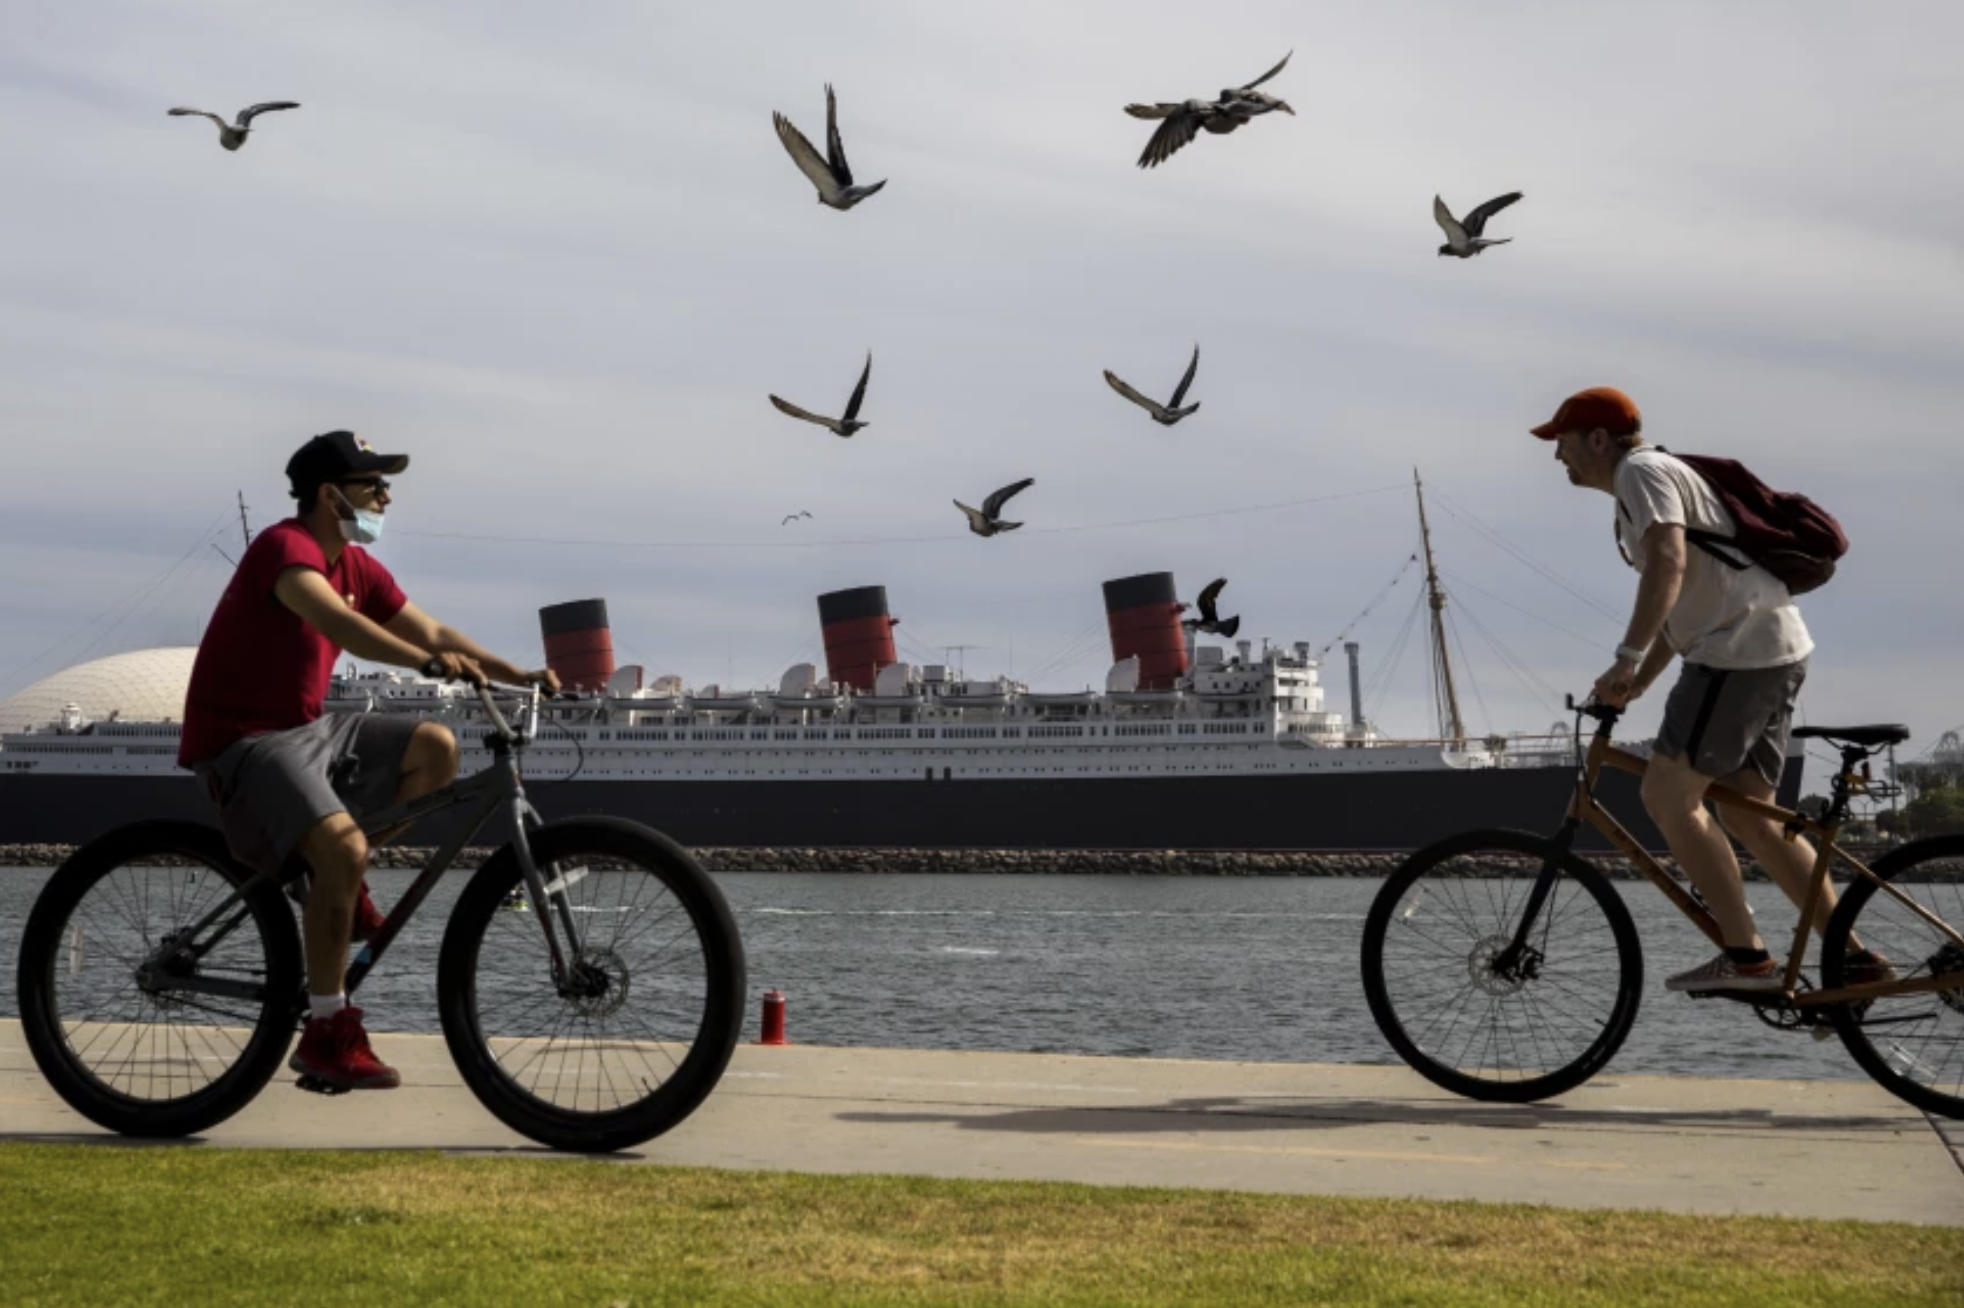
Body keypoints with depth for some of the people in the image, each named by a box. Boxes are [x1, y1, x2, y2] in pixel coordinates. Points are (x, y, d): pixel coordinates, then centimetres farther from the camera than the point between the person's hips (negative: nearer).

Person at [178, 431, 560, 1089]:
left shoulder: (359, 566, 9)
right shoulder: (285, 548, -18)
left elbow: (431, 631, 10)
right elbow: (336, 621, -37)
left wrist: (520, 675, -2)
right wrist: (429, 662, -50)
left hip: (306, 728, 9)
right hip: (241, 739, -9)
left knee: (435, 747, -1)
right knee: (345, 847, -28)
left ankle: (344, 892, 6)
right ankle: (326, 1032, -19)